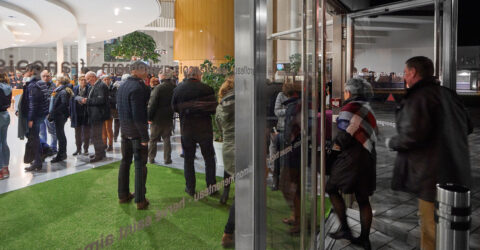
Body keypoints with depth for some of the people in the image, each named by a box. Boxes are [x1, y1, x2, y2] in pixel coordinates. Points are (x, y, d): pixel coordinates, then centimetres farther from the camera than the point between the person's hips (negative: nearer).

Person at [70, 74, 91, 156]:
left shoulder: (89, 89, -4)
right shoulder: (74, 89, 4)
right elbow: (72, 100, 5)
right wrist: (71, 114, 3)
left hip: (86, 113, -3)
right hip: (77, 114, 3)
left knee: (86, 133, 5)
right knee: (77, 133, 11)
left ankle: (86, 149, 16)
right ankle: (78, 149, 22)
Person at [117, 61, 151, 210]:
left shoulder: (122, 86, 10)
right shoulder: (137, 87, -19)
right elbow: (138, 114, -23)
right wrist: (144, 137, -20)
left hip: (124, 130, 9)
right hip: (137, 131, -9)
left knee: (125, 161, 17)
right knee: (140, 165, -1)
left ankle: (123, 195, 27)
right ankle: (140, 200, 4)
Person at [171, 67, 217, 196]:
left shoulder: (178, 89, -4)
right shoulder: (206, 88, -12)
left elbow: (174, 108, 6)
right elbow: (213, 109, -7)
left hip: (186, 128, 2)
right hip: (204, 128, -1)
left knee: (188, 159, 13)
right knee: (209, 158, 12)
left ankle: (190, 188, 17)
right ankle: (211, 187, 17)